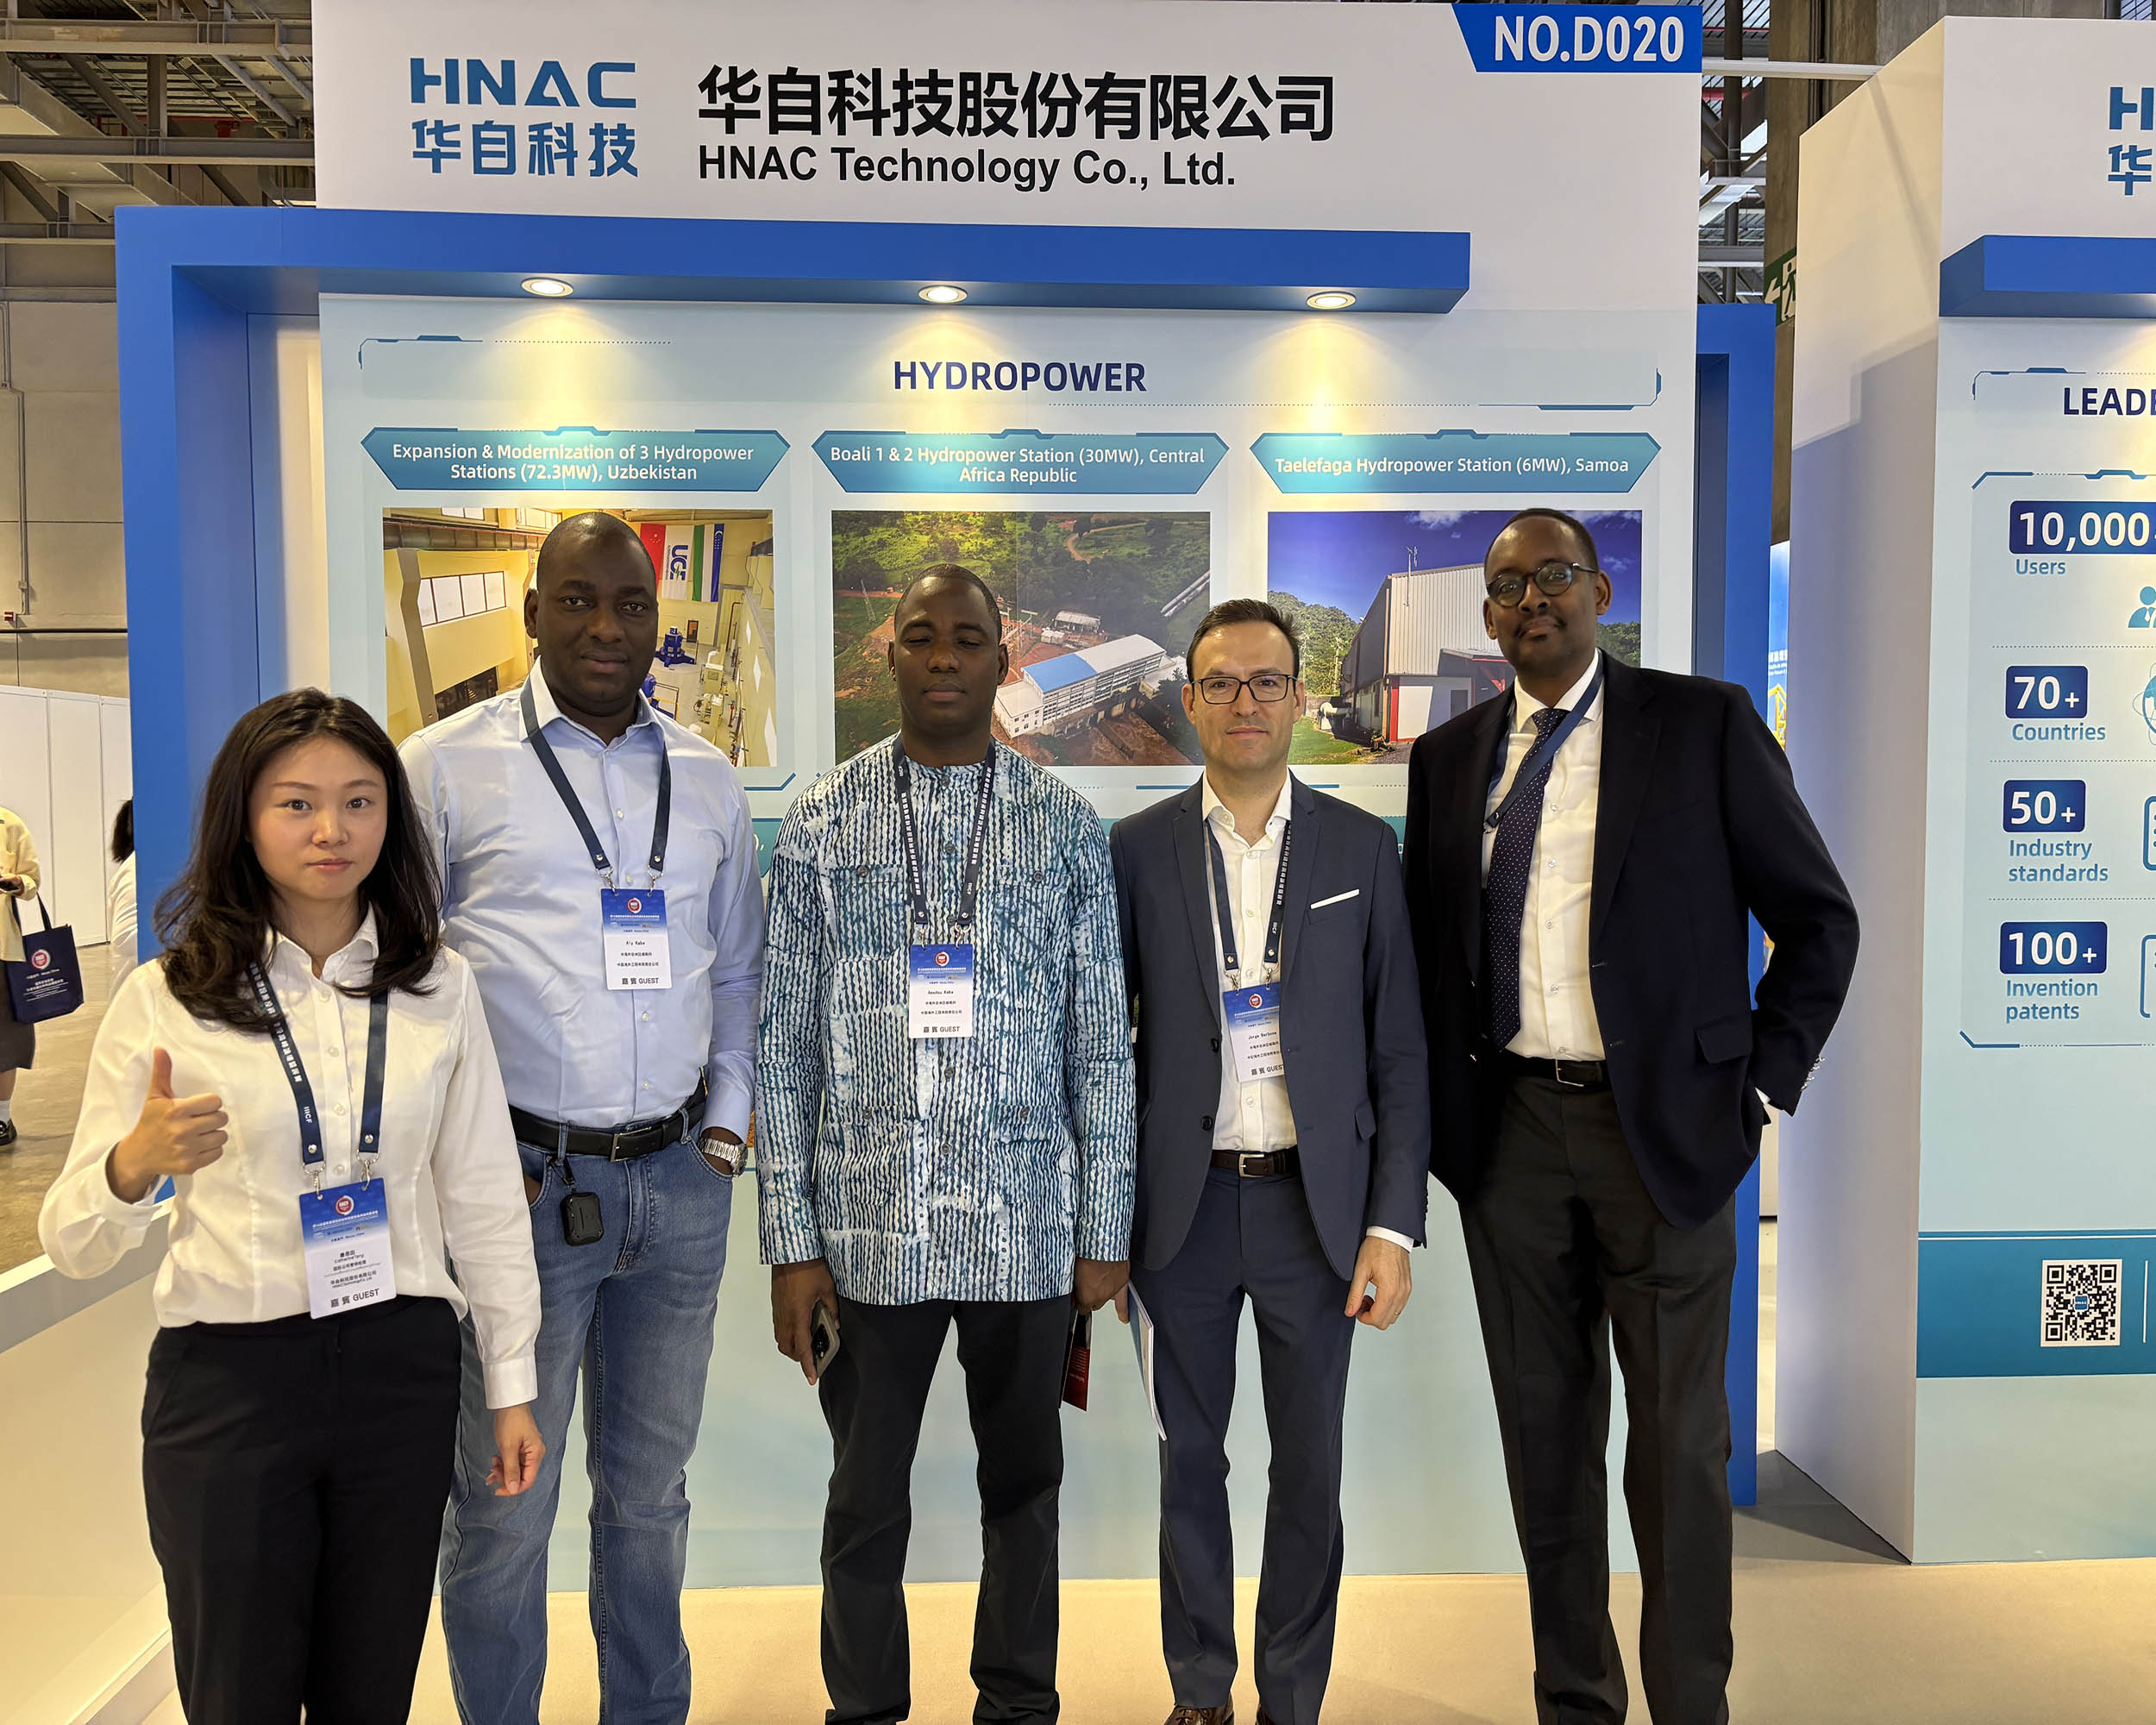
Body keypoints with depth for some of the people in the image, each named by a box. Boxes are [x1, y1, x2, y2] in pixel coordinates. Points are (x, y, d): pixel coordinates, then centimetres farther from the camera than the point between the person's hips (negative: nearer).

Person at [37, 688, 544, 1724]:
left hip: (402, 1371, 2)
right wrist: (133, 1167, -26)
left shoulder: (439, 987, 2)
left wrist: (511, 1384, 6)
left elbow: (482, 1196, 6)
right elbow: (72, 1247, -4)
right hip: (226, 1378, -2)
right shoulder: (164, 1001, -5)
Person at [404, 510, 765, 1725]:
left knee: (652, 1488, 17)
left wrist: (727, 1125, 7)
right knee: (504, 1500, 6)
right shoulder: (445, 766, -2)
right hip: (522, 1179, -3)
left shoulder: (709, 779, 9)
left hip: (681, 1181, 4)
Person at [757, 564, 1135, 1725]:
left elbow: (1101, 1042, 3)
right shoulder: (822, 824, 1)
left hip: (1027, 1225, 1)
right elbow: (784, 1046, 0)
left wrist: (1105, 1231, 1)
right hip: (869, 1225, 0)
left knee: (1024, 1481, 16)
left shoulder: (1067, 826, 2)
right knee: (866, 1497, 12)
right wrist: (791, 1241, -4)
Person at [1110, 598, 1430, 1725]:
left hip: (1316, 1205, 0)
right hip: (1184, 1207, 0)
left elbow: (1399, 1052, 1)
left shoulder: (1362, 848, 1)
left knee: (1310, 1470, 11)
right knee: (1190, 1457, 13)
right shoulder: (1137, 851, 1)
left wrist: (1392, 1224, -4)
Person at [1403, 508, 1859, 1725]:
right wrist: (1445, 1112, 5)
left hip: (1664, 1127, -3)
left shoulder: (1706, 724, -1)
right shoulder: (1450, 756, 8)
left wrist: (1762, 1086, -4)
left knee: (1680, 1444, 6)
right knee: (1546, 1435, 13)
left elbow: (1819, 918, 2)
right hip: (1510, 1134, 3)